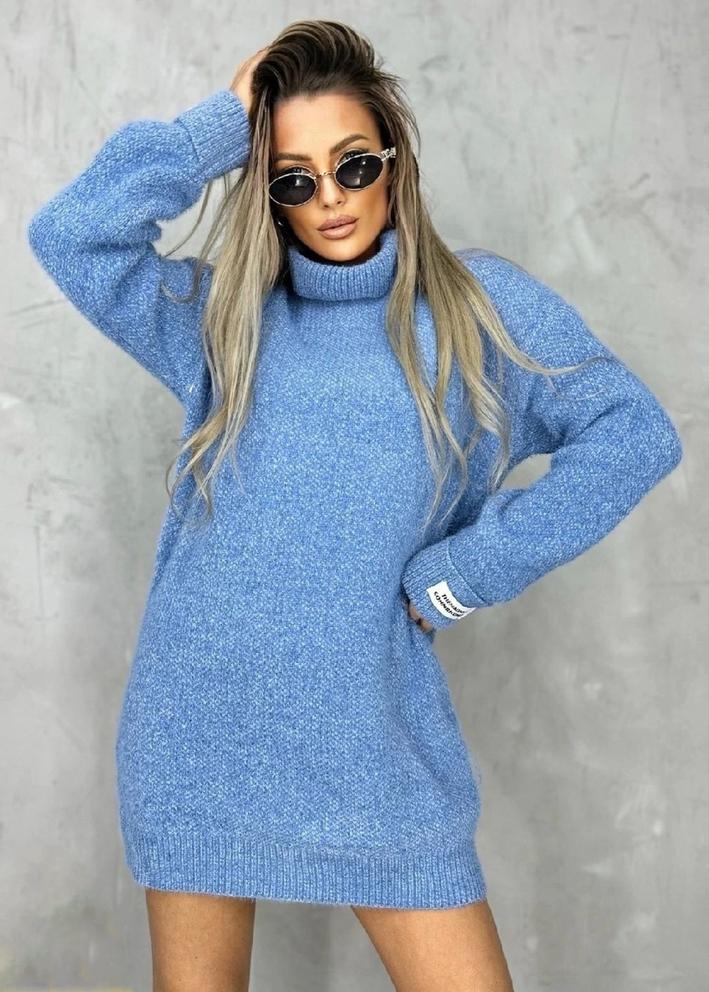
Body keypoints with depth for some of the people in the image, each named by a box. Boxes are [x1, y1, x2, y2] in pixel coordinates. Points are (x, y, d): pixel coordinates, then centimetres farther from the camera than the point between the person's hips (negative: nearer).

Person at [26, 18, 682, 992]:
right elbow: (70, 231, -7)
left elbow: (634, 434, -5)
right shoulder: (220, 312, 6)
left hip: (378, 739, -1)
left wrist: (462, 571, -8)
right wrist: (224, 120, -2)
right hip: (200, 731, 2)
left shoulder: (480, 305, 3)